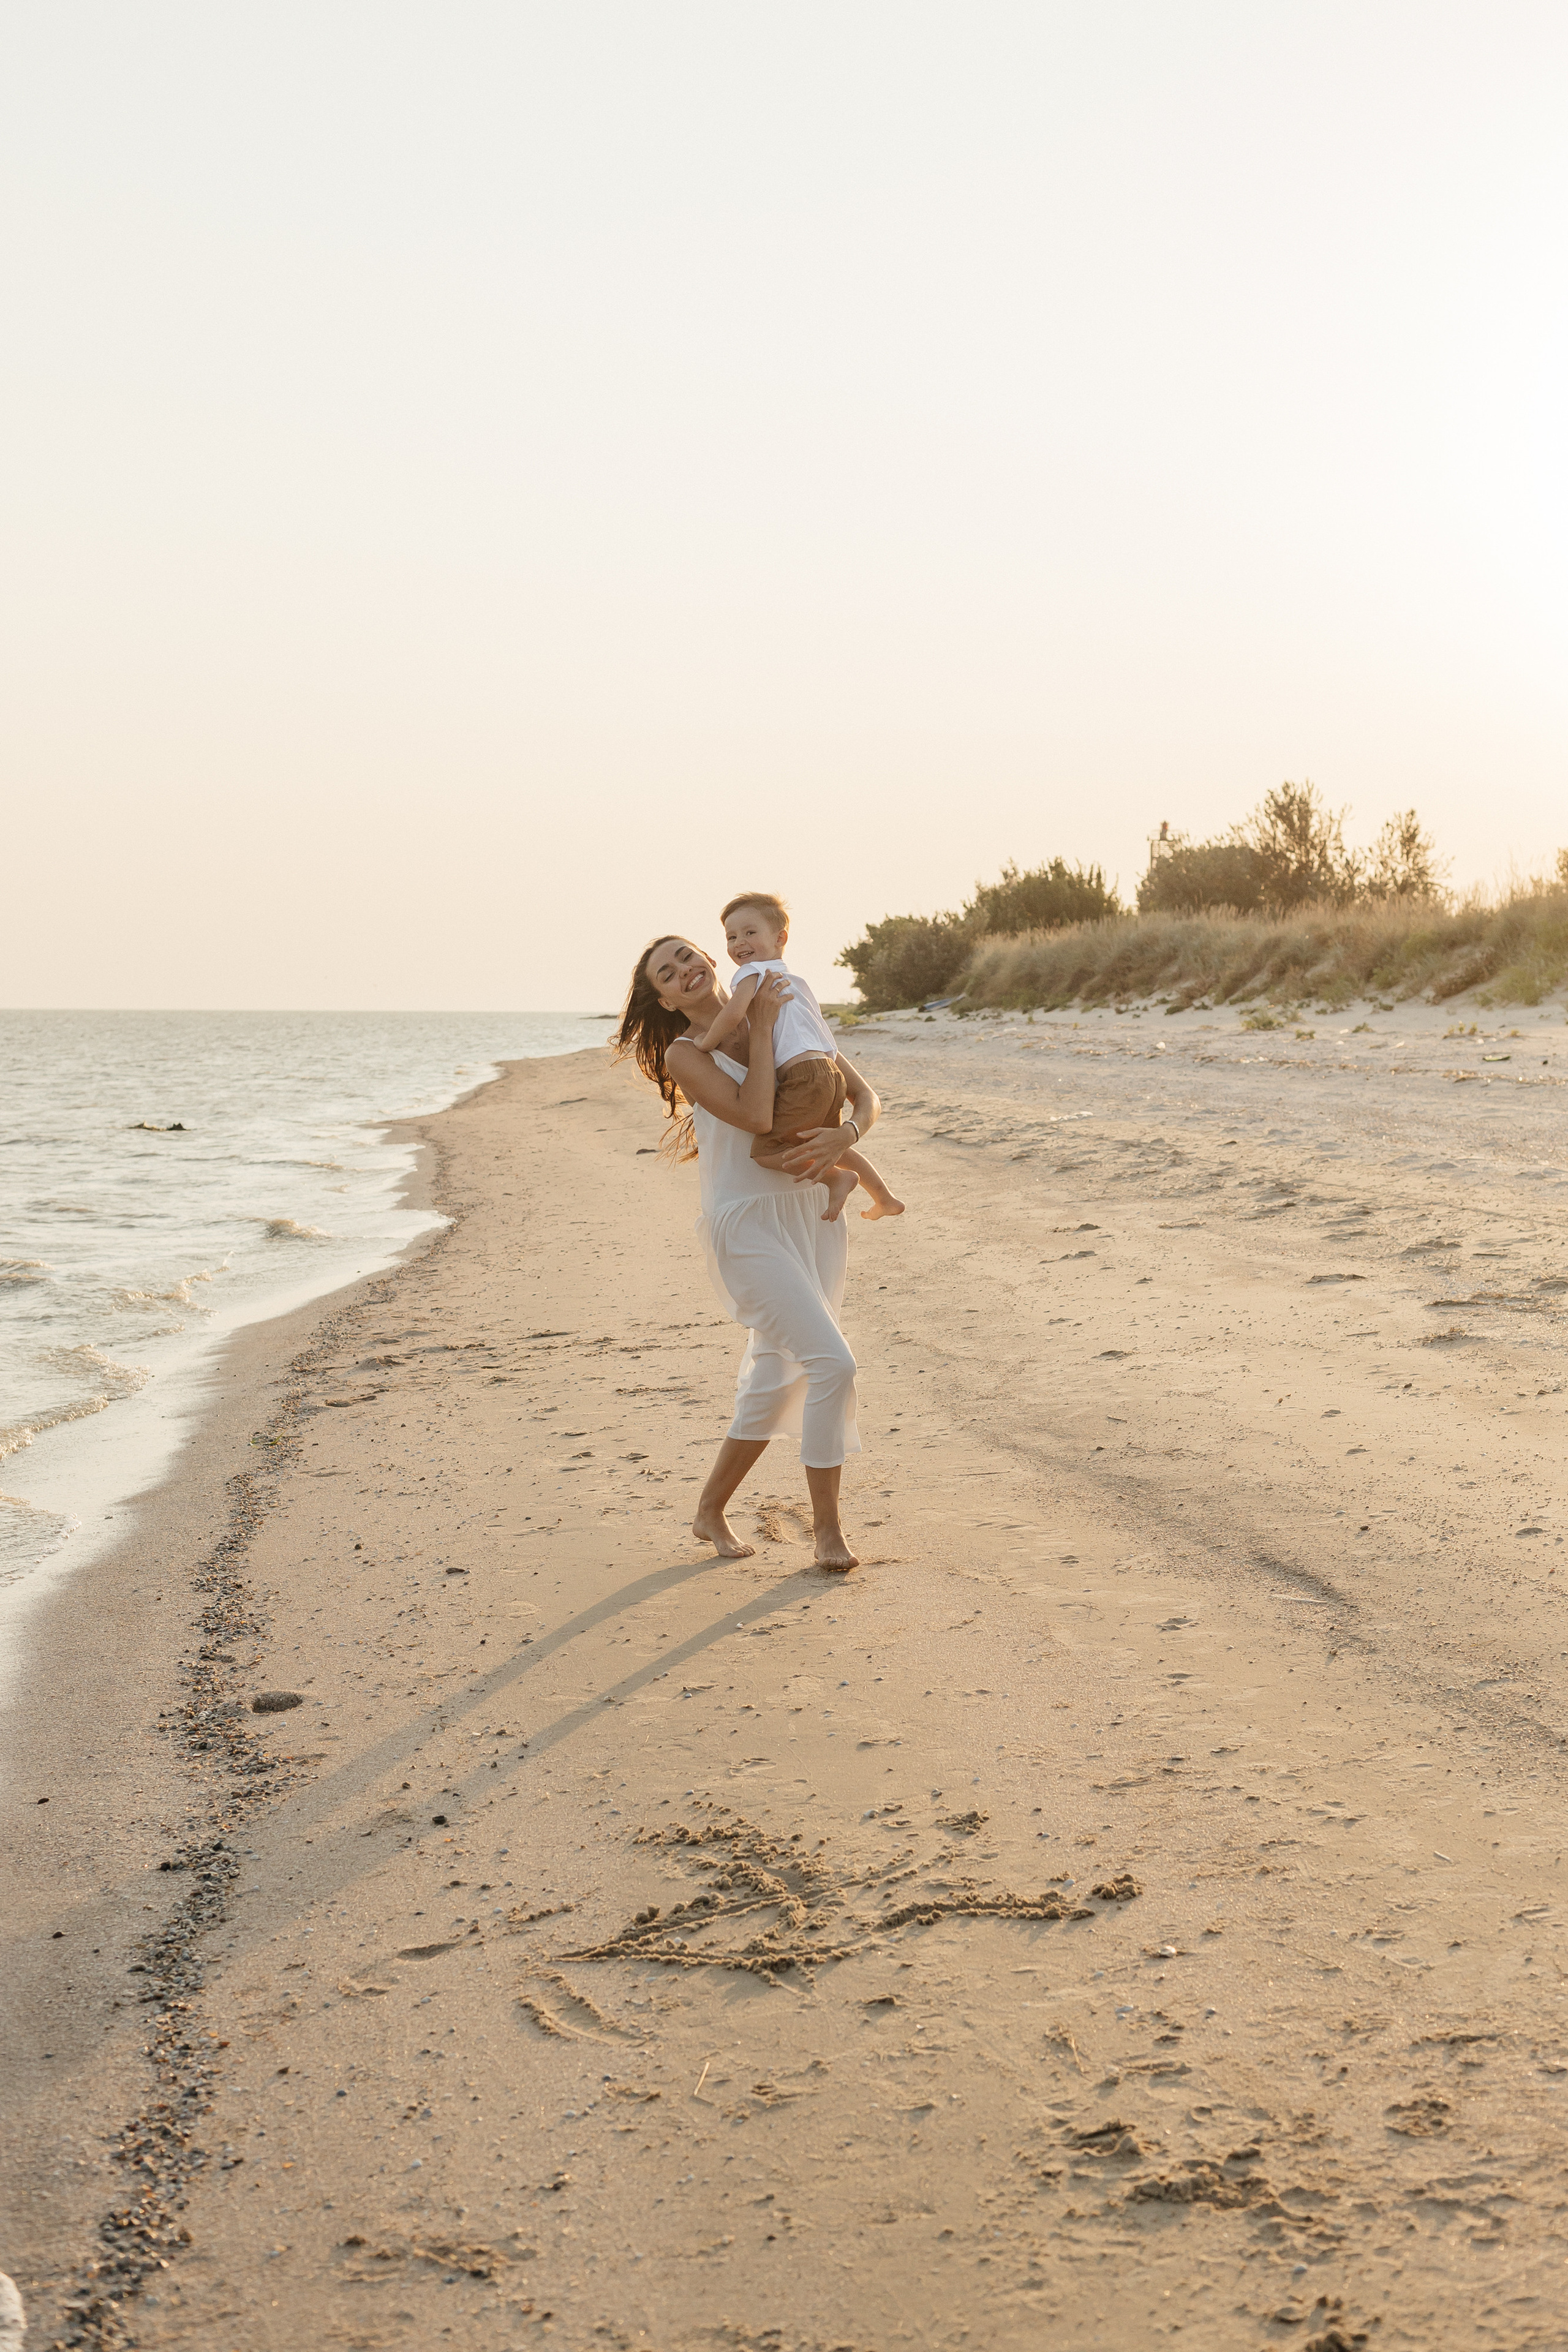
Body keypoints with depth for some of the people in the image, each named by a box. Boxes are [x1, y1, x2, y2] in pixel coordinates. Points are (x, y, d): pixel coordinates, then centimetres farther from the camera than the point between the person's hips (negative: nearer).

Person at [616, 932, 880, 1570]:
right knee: (832, 1363, -15)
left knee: (778, 1377, 13)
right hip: (749, 1225, -6)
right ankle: (827, 1527, -1)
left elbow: (866, 1097, 5)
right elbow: (756, 1117, -22)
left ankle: (712, 1510, 30)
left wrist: (845, 1134, -16)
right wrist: (761, 1028, -15)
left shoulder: (788, 1018, 8)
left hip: (814, 1215, 6)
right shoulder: (683, 1055, -6)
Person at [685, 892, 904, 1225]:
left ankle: (838, 1177, -11)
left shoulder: (752, 971, -1)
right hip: (830, 1072, 10)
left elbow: (733, 1013, -19)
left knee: (765, 1150, -13)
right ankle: (885, 1198, 37)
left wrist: (705, 1044, -4)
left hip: (804, 1076, -10)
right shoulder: (792, 977, 26)